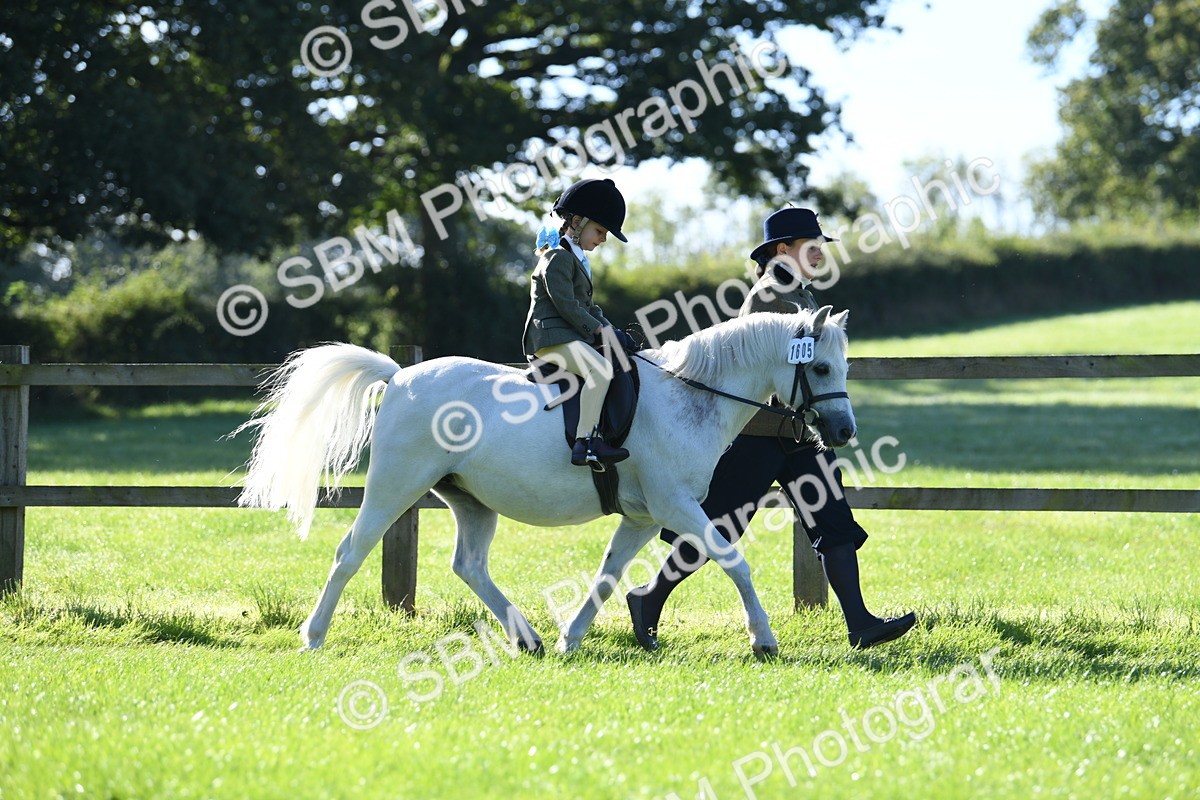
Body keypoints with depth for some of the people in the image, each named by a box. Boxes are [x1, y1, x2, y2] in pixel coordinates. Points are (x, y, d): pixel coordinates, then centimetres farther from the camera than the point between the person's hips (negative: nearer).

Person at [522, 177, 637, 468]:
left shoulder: (575, 260, 26)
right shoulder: (558, 257, -6)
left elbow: (588, 307, 24)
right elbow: (565, 305, -16)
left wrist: (611, 330, 8)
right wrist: (600, 329, -16)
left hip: (572, 337, 11)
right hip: (551, 336, -11)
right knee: (601, 368, -32)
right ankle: (585, 442, -39)